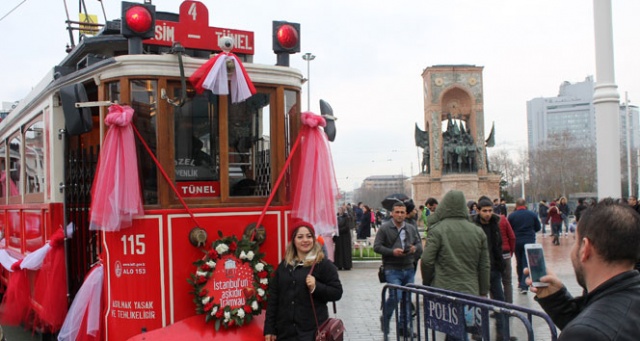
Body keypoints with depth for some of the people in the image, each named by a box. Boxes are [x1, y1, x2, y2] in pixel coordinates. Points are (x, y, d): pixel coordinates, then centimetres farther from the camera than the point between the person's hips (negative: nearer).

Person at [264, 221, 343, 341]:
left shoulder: (323, 264, -2)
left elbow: (337, 292, -3)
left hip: (312, 331, -4)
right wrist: (269, 329, 8)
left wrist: (316, 287, -20)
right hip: (285, 331, 4)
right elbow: (273, 297, 11)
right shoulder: (284, 265, 11)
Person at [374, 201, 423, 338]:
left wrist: (415, 248, -9)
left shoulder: (411, 228, 11)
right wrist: (392, 252, -19)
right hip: (392, 269, -5)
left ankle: (404, 326, 22)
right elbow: (377, 246, -6)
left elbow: (419, 244, 15)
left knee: (407, 298, 10)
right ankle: (385, 319, 14)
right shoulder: (384, 228, -4)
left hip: (409, 269, 5)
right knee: (395, 296, -14)